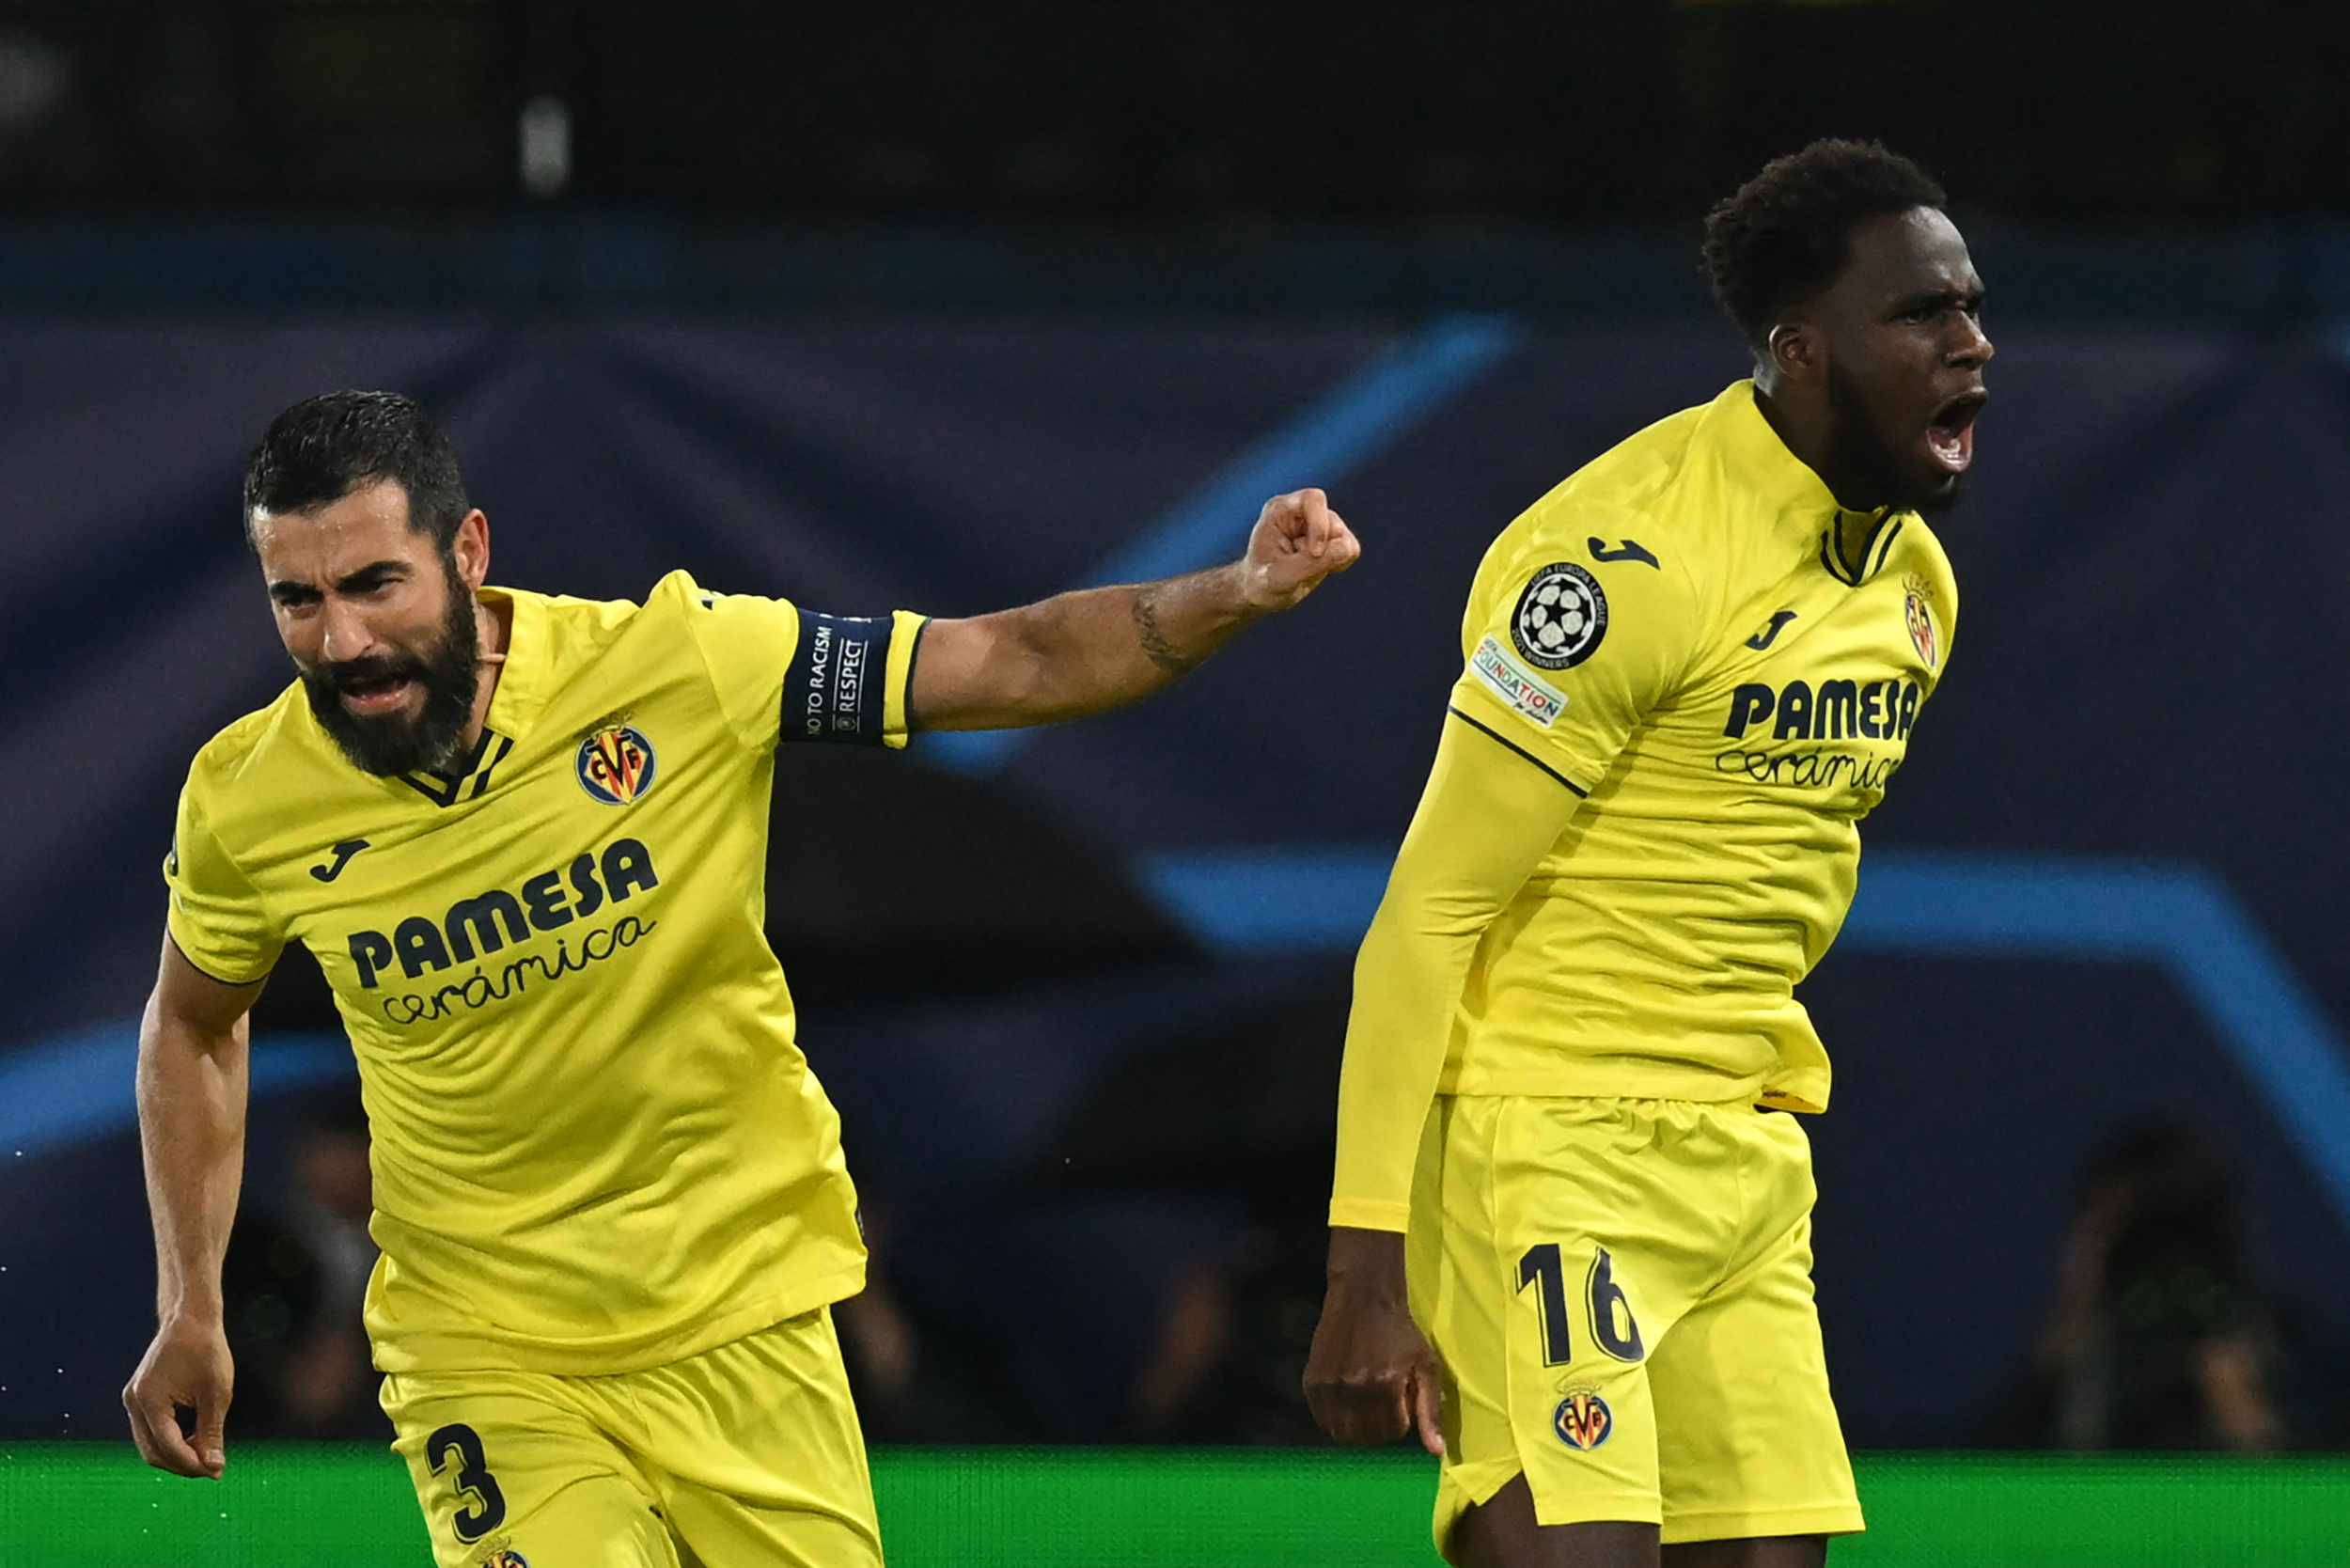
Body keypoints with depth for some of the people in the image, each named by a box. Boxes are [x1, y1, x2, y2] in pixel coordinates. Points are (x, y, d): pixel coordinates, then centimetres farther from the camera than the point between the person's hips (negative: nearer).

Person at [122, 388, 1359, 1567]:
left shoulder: (678, 661, -16)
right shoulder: (246, 804, -10)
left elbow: (1016, 666, -12)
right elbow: (193, 1024, 11)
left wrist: (1240, 592, -27)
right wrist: (189, 1315, 9)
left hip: (738, 1323, 0)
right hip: (480, 1346, 0)